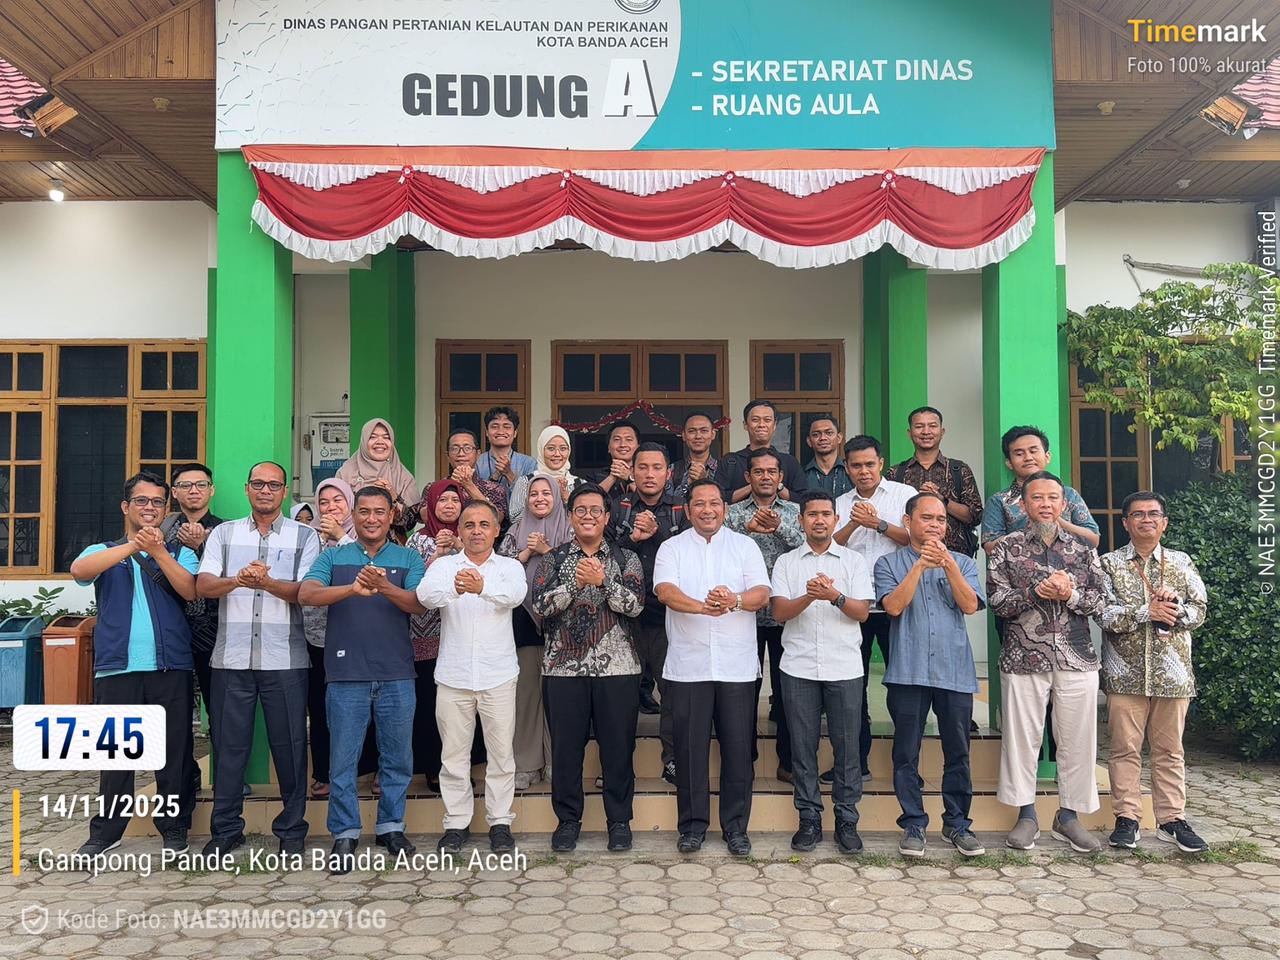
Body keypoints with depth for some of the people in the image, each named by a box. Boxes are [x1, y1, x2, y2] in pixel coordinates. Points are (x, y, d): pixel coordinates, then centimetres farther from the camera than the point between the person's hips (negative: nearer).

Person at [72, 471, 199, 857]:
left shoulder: (180, 553, 13)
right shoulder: (104, 551, 13)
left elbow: (191, 591, -6)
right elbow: (79, 570, -11)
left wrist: (158, 551, -17)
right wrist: (132, 546, -23)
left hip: (171, 666, 0)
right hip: (117, 666, 0)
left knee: (175, 749, 3)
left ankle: (174, 828, 14)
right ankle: (106, 831, 17)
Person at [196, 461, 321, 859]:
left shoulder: (304, 536, 6)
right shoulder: (223, 533, 12)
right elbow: (203, 585, 0)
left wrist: (267, 583, -24)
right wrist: (235, 580, -21)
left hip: (284, 658, -1)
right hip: (232, 657, 2)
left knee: (289, 744, 3)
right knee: (230, 744, 7)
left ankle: (291, 829, 17)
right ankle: (225, 829, 21)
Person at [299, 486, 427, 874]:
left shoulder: (408, 558, 7)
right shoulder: (333, 557, 7)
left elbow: (419, 605, -8)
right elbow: (306, 594, -10)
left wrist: (384, 587, -27)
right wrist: (353, 588, -28)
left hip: (396, 675, 1)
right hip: (346, 673, -1)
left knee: (397, 757, 10)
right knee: (343, 758, 4)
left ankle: (391, 826, 25)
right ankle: (344, 835, 17)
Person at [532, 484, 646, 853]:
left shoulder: (625, 558, 7)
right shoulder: (553, 559, 8)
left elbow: (635, 604, -7)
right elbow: (540, 605, -6)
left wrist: (602, 580, -19)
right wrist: (576, 583, -18)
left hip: (616, 666, 0)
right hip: (564, 666, 0)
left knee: (618, 746, 5)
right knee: (566, 745, 6)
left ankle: (619, 819, 18)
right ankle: (568, 819, 21)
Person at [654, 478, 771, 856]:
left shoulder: (745, 546, 9)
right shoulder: (672, 548, 6)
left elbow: (762, 594, -3)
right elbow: (665, 591, -11)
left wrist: (734, 600, -26)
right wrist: (702, 606, -31)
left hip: (737, 665, 1)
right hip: (687, 665, 0)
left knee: (737, 746, 4)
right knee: (690, 747, 5)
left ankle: (735, 826, 18)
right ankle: (693, 824, 19)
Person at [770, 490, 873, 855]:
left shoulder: (854, 561, 8)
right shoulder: (786, 562, 9)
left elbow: (862, 612, -1)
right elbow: (779, 612, -2)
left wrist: (835, 596, -20)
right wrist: (809, 597, -20)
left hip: (844, 668, 0)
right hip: (799, 668, 1)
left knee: (846, 745, 2)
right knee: (803, 746, 4)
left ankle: (847, 820, 13)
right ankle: (809, 819, 15)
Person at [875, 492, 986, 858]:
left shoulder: (962, 562, 13)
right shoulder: (890, 563, 7)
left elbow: (970, 605, -2)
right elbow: (894, 606, -8)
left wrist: (947, 563, -13)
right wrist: (920, 564, -12)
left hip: (955, 671, 2)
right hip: (908, 672, -1)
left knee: (957, 752, 6)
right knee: (907, 753, 3)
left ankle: (957, 824, 19)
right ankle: (913, 825, 14)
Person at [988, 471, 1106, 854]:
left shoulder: (1083, 547, 9)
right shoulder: (1007, 547, 3)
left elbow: (1100, 601, 4)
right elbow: (997, 601, -4)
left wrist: (1069, 594, -14)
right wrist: (1038, 592, -17)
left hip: (1077, 659, 2)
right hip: (1024, 659, -2)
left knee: (1078, 740, 6)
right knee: (1022, 738, 3)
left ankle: (1069, 815, 20)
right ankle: (1026, 815, 16)